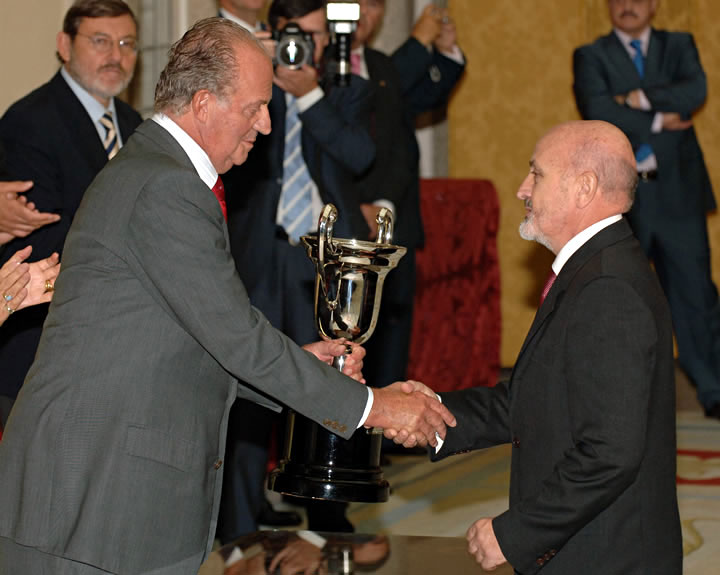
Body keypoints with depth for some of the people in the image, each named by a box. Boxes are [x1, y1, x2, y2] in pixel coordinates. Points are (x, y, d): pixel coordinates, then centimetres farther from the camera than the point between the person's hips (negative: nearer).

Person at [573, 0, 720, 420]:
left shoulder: (679, 46, 12)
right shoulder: (591, 57, 6)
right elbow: (597, 112, -12)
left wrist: (638, 99, -13)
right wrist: (658, 121, -13)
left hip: (678, 193, 1)